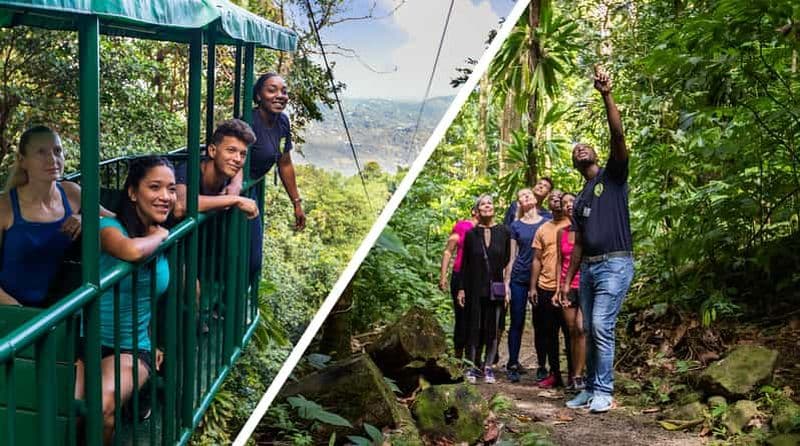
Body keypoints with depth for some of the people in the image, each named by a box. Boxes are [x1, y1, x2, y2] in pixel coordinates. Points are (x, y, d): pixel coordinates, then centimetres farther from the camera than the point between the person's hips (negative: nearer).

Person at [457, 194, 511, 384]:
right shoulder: (471, 234, 6)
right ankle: (472, 366, 9)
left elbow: (507, 262, 5)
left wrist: (506, 287, -1)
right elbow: (465, 264, 7)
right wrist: (461, 289, 3)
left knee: (492, 329, 1)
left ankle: (488, 367, 9)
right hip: (475, 289, 0)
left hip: (495, 288, 0)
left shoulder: (504, 232, 5)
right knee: (474, 328, 1)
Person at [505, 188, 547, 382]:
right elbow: (512, 256, 8)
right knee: (517, 322, 1)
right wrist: (506, 282, 2)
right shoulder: (516, 226, 7)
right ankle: (513, 365, 7)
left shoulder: (547, 223, 7)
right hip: (520, 279, 0)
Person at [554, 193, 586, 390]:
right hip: (567, 287, 4)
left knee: (580, 328, -14)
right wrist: (558, 289, 7)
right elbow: (559, 262, 13)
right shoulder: (562, 232, 11)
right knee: (572, 331, 3)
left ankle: (577, 375, -10)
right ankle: (574, 374, 6)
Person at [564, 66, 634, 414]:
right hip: (588, 268, 7)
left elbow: (618, 136, -14)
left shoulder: (613, 175, 4)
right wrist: (566, 281, 16)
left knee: (601, 326, -15)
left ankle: (604, 392, -9)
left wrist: (606, 96, -26)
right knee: (590, 331, 8)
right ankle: (591, 388, 15)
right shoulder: (580, 199, 20)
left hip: (615, 264, -7)